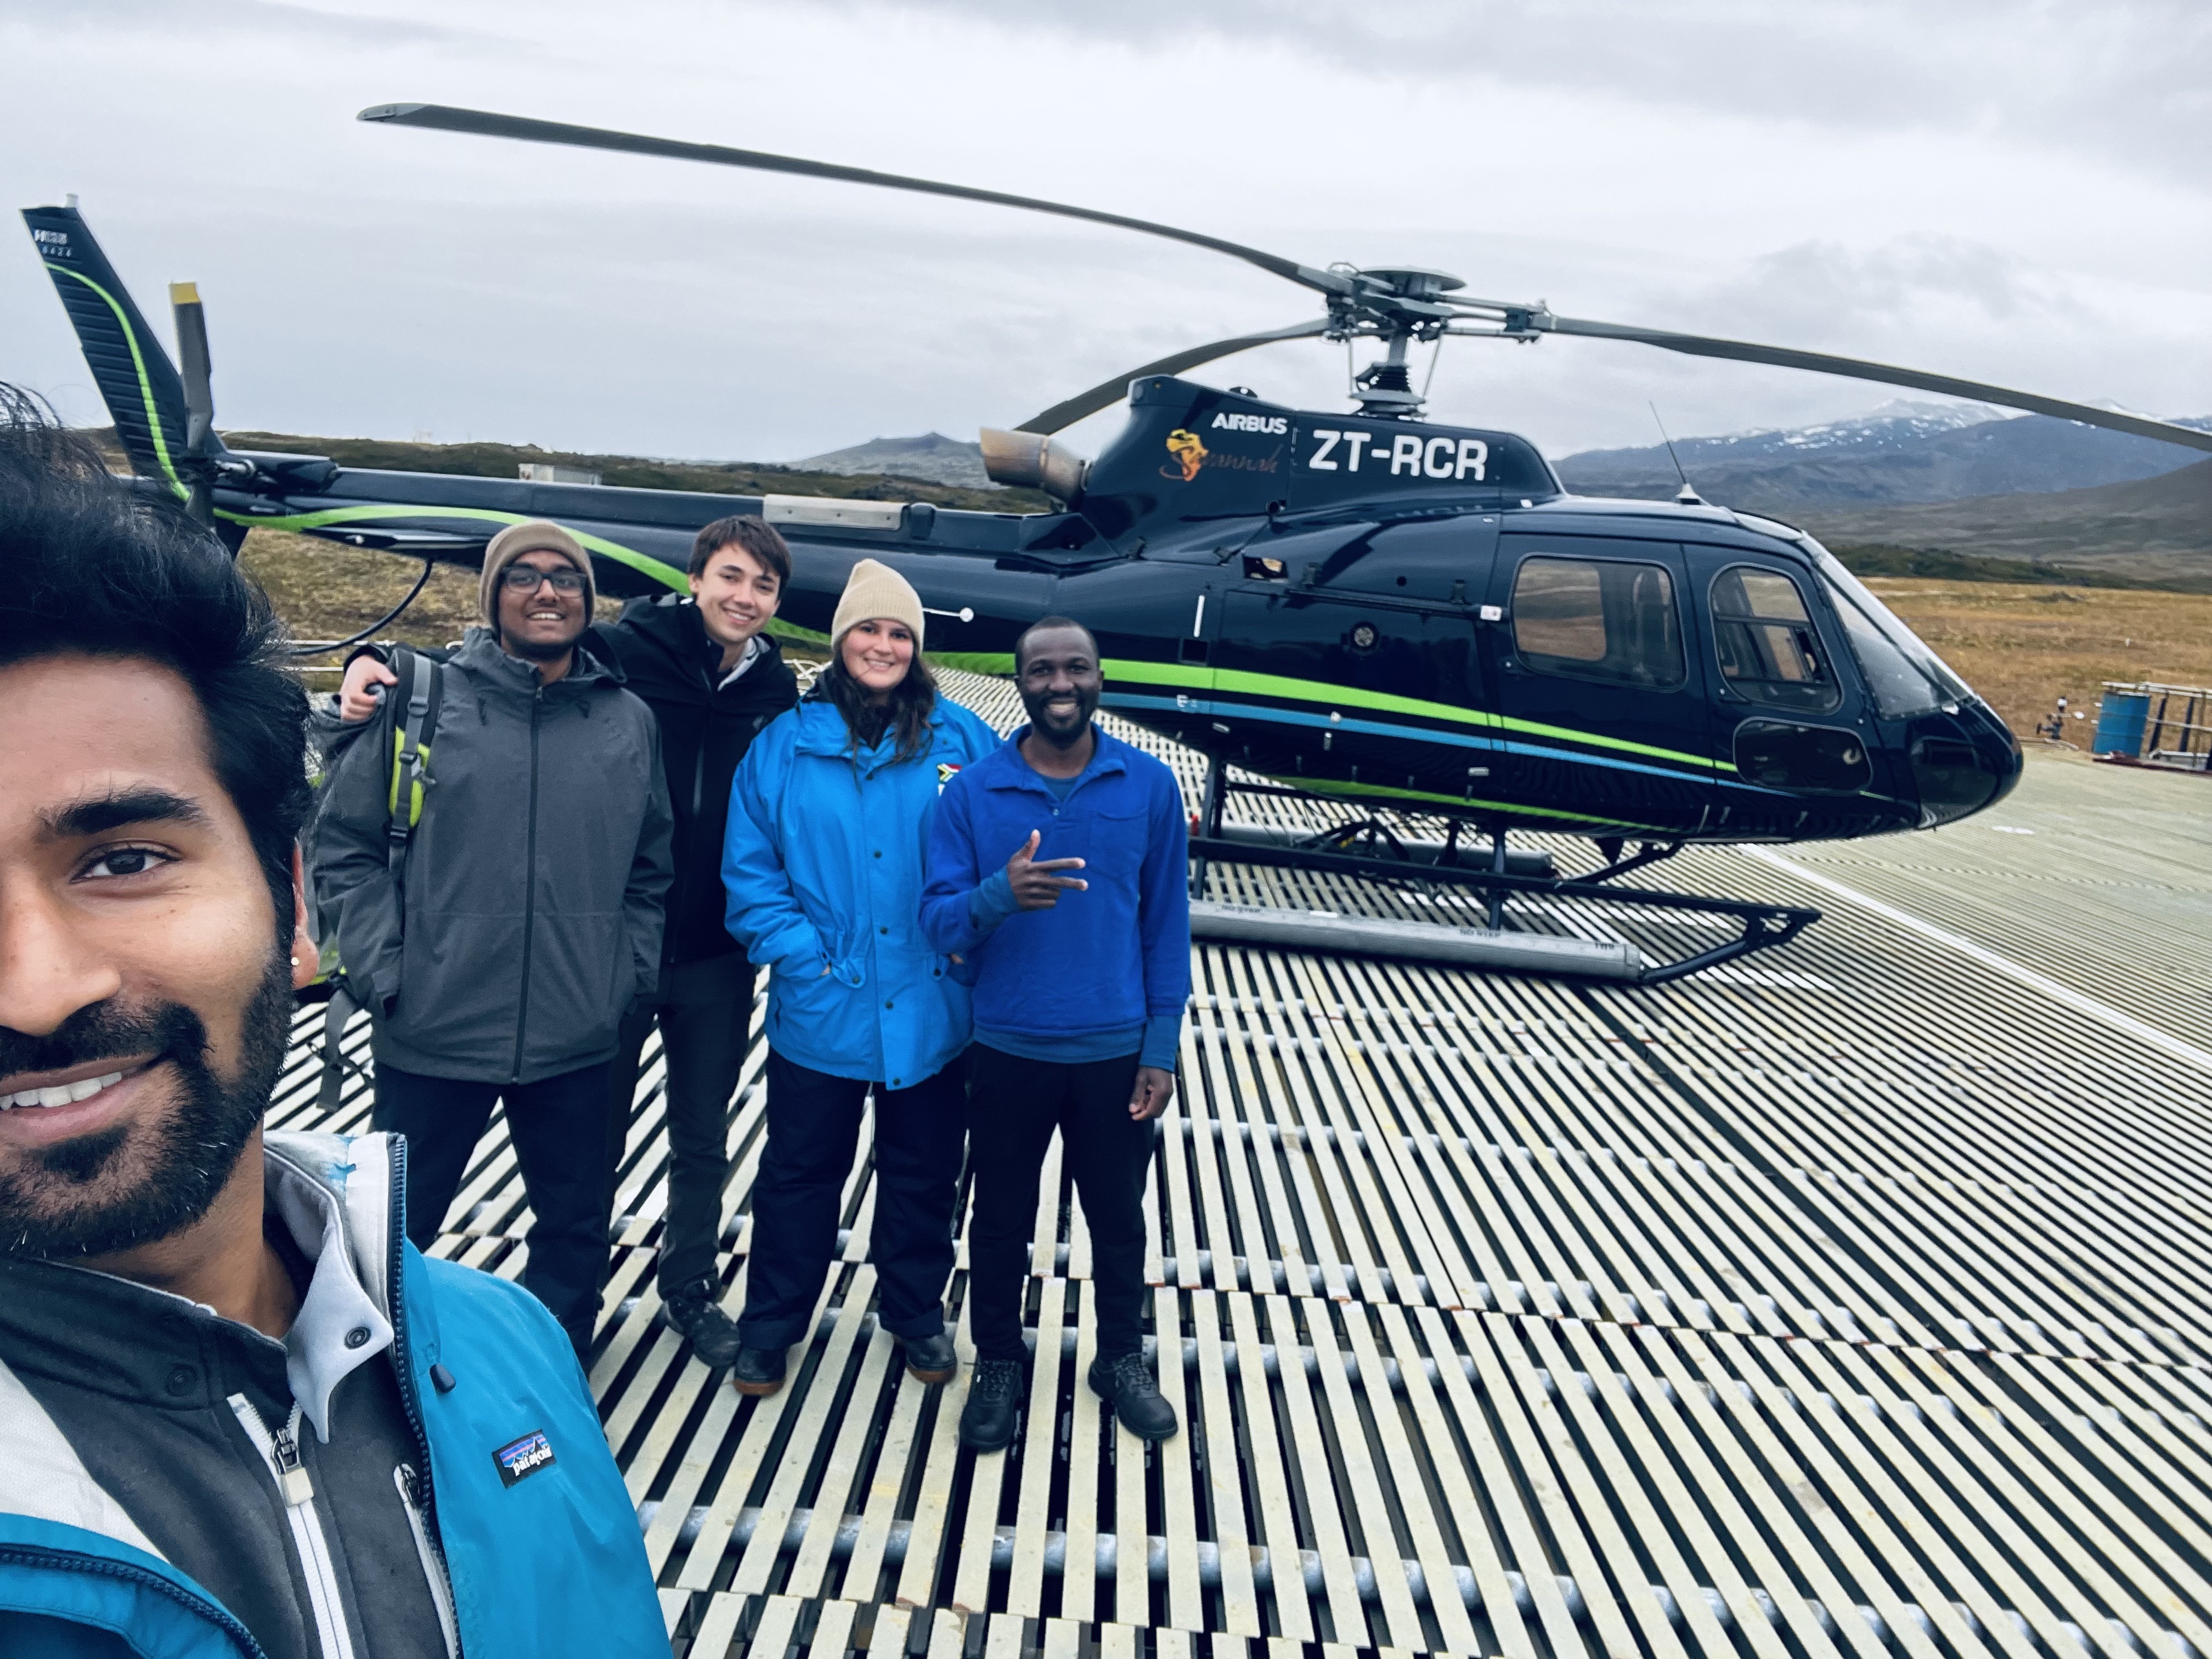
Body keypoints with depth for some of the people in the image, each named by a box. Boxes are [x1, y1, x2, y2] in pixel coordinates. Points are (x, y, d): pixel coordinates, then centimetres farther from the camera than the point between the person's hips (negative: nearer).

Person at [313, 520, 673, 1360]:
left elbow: (651, 869, 10)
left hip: (575, 1039, 2)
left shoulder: (630, 722, 4)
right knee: (396, 1229, 15)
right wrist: (384, 971, -7)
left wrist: (630, 977, 2)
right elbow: (346, 844, -1)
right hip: (432, 1034, -2)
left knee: (575, 1228, 17)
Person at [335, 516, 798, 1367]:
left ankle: (690, 1290, 39)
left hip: (716, 961, 3)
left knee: (702, 1140, 18)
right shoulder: (617, 653, -12)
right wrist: (377, 663, -24)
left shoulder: (779, 694, -1)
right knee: (594, 1139, 14)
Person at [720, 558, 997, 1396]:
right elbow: (749, 867, -2)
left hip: (929, 1007, 1)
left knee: (923, 1172, 17)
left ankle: (916, 1312, 39)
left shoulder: (961, 739, -2)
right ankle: (771, 1324, 36)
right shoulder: (786, 743, -2)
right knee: (799, 1172, 15)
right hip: (820, 1009, 0)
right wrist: (801, 952, -12)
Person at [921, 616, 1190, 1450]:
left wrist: (1160, 1048, -3)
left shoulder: (1150, 785, -5)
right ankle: (998, 1364, 38)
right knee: (1002, 1218, 15)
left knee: (1119, 1217, 16)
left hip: (1115, 1051, 0)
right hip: (1007, 1051, 0)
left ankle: (1122, 1360, 39)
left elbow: (1166, 922, -1)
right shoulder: (971, 792, -6)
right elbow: (938, 921, -8)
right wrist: (998, 896, -30)